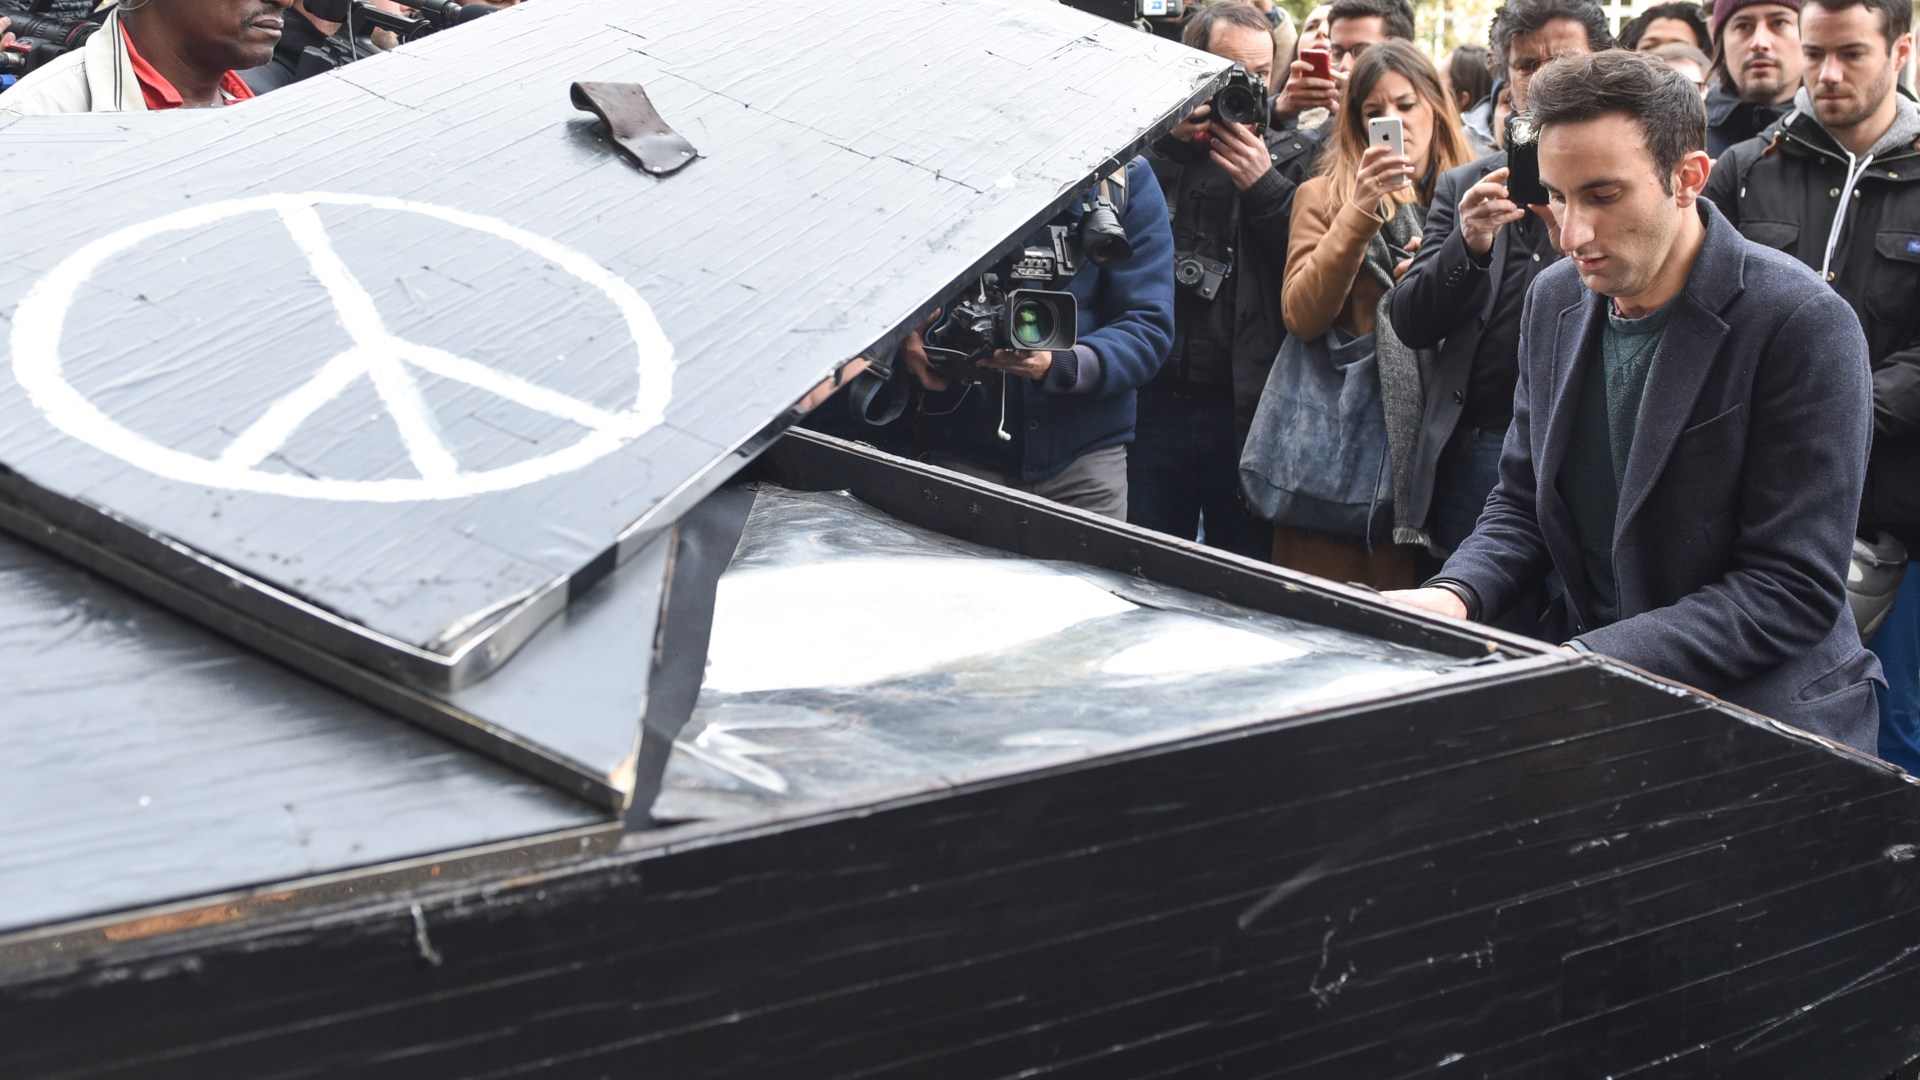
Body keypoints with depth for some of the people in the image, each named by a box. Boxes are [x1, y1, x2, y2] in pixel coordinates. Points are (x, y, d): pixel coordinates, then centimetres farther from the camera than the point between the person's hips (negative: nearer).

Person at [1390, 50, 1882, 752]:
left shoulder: (1803, 324, -15)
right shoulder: (1555, 299, 5)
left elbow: (1795, 588, -17)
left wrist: (1586, 664, -25)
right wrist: (1456, 594, -8)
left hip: (1759, 714, -5)